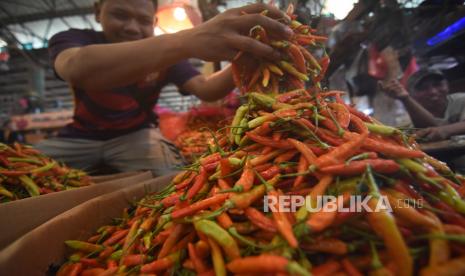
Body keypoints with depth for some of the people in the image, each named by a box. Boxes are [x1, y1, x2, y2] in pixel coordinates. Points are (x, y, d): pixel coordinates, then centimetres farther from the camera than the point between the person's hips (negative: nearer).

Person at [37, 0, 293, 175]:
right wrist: (186, 40, -58)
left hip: (136, 135, 1)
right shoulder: (71, 39, -15)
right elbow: (77, 69, -41)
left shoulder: (164, 56, -7)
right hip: (82, 136, 0)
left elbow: (205, 89, -21)